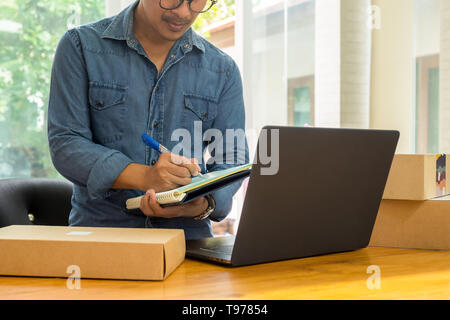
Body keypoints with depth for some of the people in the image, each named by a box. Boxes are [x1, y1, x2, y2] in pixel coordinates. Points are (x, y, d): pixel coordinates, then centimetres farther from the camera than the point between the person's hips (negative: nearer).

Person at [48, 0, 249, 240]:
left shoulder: (223, 69, 9)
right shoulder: (81, 46, 2)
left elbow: (232, 161, 7)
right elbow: (65, 144, -5)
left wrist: (203, 204, -16)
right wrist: (144, 177, -21)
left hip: (188, 232, 3)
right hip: (100, 227, -2)